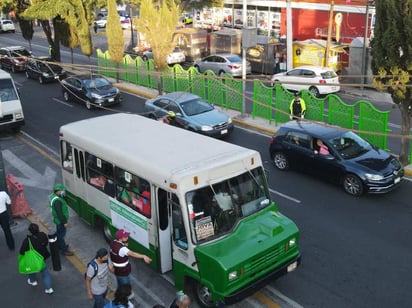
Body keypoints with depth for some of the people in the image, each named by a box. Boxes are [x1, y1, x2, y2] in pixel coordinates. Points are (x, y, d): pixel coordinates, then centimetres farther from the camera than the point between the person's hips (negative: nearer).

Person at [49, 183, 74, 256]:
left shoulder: (54, 196, 2)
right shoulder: (57, 201, -32)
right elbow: (59, 213, -29)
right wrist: (64, 222, -22)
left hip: (58, 220, 10)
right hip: (60, 221, -10)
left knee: (59, 234, 25)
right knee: (61, 234, 2)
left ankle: (60, 245, 43)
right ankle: (64, 250, 13)